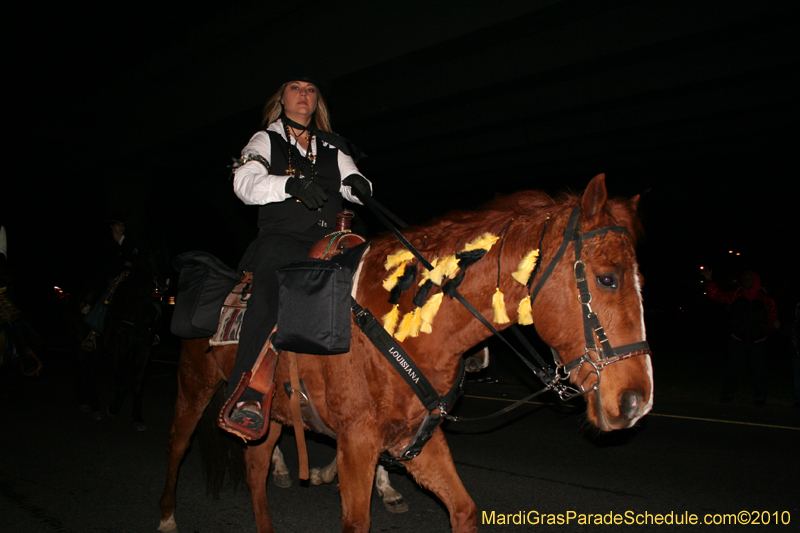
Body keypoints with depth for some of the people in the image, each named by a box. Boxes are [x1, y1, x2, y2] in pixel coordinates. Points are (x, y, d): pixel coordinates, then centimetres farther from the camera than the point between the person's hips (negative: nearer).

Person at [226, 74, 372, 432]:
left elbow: (351, 183, 15)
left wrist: (358, 184, -12)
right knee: (271, 292, -34)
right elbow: (245, 183, -2)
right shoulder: (266, 141, 16)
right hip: (280, 238, -4)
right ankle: (245, 396, -39)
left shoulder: (332, 148, 26)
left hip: (327, 242, 5)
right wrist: (290, 184, -21)